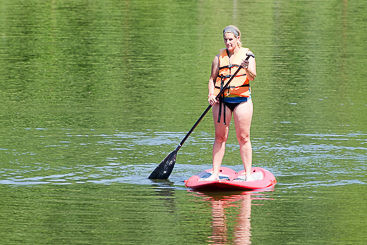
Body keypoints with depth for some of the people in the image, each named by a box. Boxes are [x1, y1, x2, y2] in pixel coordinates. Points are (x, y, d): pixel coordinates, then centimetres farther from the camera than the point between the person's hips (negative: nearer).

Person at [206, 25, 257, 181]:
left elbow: (252, 77, -10)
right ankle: (215, 173, 6)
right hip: (222, 100, 2)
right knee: (220, 137, 4)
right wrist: (211, 94, -5)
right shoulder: (219, 57, 11)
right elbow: (212, 78, 12)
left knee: (243, 137, -2)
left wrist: (247, 69, -32)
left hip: (242, 99, -2)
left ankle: (248, 174, 1)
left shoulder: (247, 55, 3)